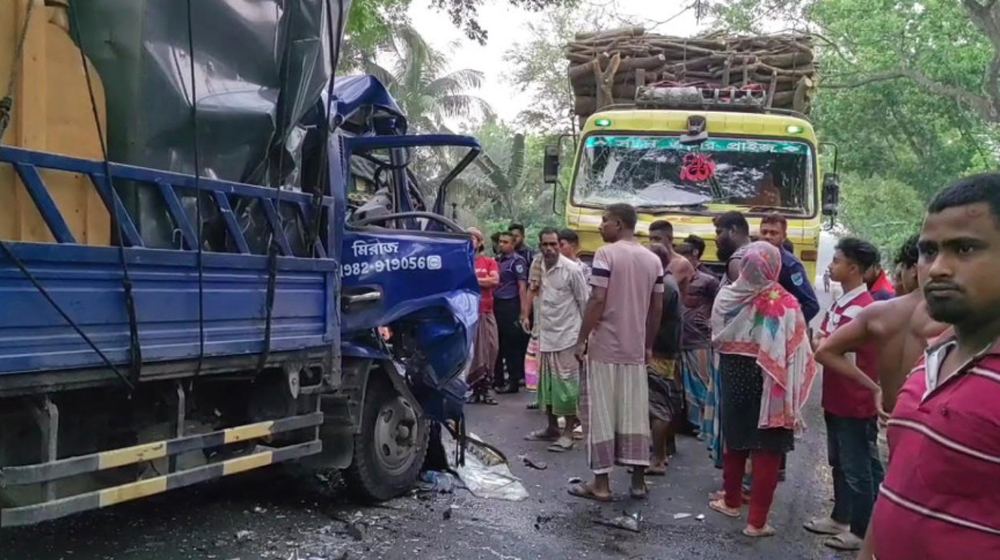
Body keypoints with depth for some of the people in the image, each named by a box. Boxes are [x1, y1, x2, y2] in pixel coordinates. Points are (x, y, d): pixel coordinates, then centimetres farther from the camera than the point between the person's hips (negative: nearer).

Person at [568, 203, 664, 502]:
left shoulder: (606, 253, -11)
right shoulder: (653, 260, 8)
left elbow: (597, 300, -16)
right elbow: (657, 307, 10)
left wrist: (581, 339, -9)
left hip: (605, 345, -6)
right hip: (636, 348, 6)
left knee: (601, 413, 1)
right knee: (635, 412, 11)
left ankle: (601, 482, 6)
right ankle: (638, 480, 15)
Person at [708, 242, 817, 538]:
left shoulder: (727, 297, -9)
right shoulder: (785, 304, -17)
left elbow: (717, 338, 3)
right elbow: (796, 354, -14)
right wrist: (792, 396, -6)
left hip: (734, 375, 4)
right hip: (769, 382, -3)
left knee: (735, 440, 19)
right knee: (767, 449, 5)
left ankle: (731, 500, 35)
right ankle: (756, 521, 9)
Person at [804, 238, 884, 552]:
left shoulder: (861, 307, -22)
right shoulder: (842, 303, 9)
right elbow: (823, 341, 11)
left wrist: (819, 343, -6)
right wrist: (822, 343, -8)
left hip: (856, 403, -9)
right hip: (837, 399, 9)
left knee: (858, 468, 4)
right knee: (839, 463, 20)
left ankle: (861, 531, 17)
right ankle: (840, 518, 34)